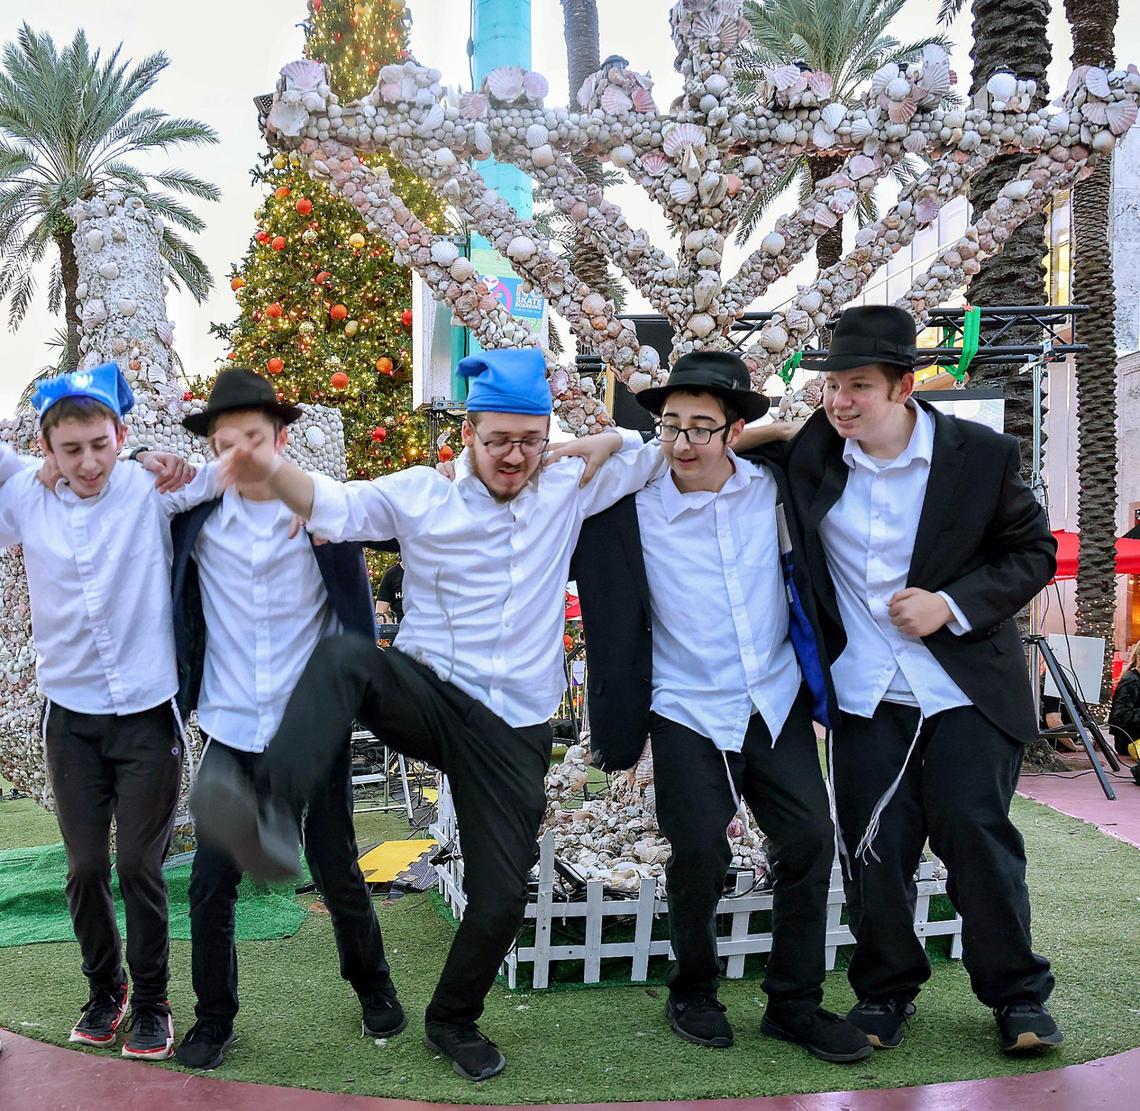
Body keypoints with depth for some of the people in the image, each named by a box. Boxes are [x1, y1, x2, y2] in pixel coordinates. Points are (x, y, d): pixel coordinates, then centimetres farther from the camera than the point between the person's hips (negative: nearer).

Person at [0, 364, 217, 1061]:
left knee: (140, 867, 4)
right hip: (71, 716, 2)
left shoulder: (151, 488, -8)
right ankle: (105, 989, 32)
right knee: (86, 868, 10)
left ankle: (150, 1002, 22)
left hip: (147, 714, -2)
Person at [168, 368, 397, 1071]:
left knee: (339, 875, 12)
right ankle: (215, 1017, 22)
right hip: (231, 732, 1)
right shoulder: (196, 518, -2)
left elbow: (358, 617, 0)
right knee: (212, 884, 2)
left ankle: (373, 987, 36)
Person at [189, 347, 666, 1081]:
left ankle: (454, 1022, 29)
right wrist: (274, 471, -35)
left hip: (514, 729, 2)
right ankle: (274, 823, -49)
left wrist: (585, 446, 0)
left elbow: (652, 450, 16)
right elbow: (336, 505, -14)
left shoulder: (565, 490, 6)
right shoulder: (423, 494, 0)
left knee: (501, 897, 1)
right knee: (345, 658, -35)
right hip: (428, 696, -1)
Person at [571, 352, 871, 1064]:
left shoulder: (774, 484, -2)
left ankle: (795, 1004, 16)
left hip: (777, 701, 3)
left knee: (810, 839, -1)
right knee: (700, 856, -3)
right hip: (688, 711, -2)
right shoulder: (632, 508, -9)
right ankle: (694, 995, 23)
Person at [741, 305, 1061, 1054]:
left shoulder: (981, 455, -8)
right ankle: (886, 988, 26)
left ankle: (1017, 992, 20)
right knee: (875, 850, 6)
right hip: (866, 695, 2)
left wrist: (953, 605, -13)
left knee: (977, 838, 0)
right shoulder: (808, 457, -2)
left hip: (966, 687, -2)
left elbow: (1034, 551, -1)